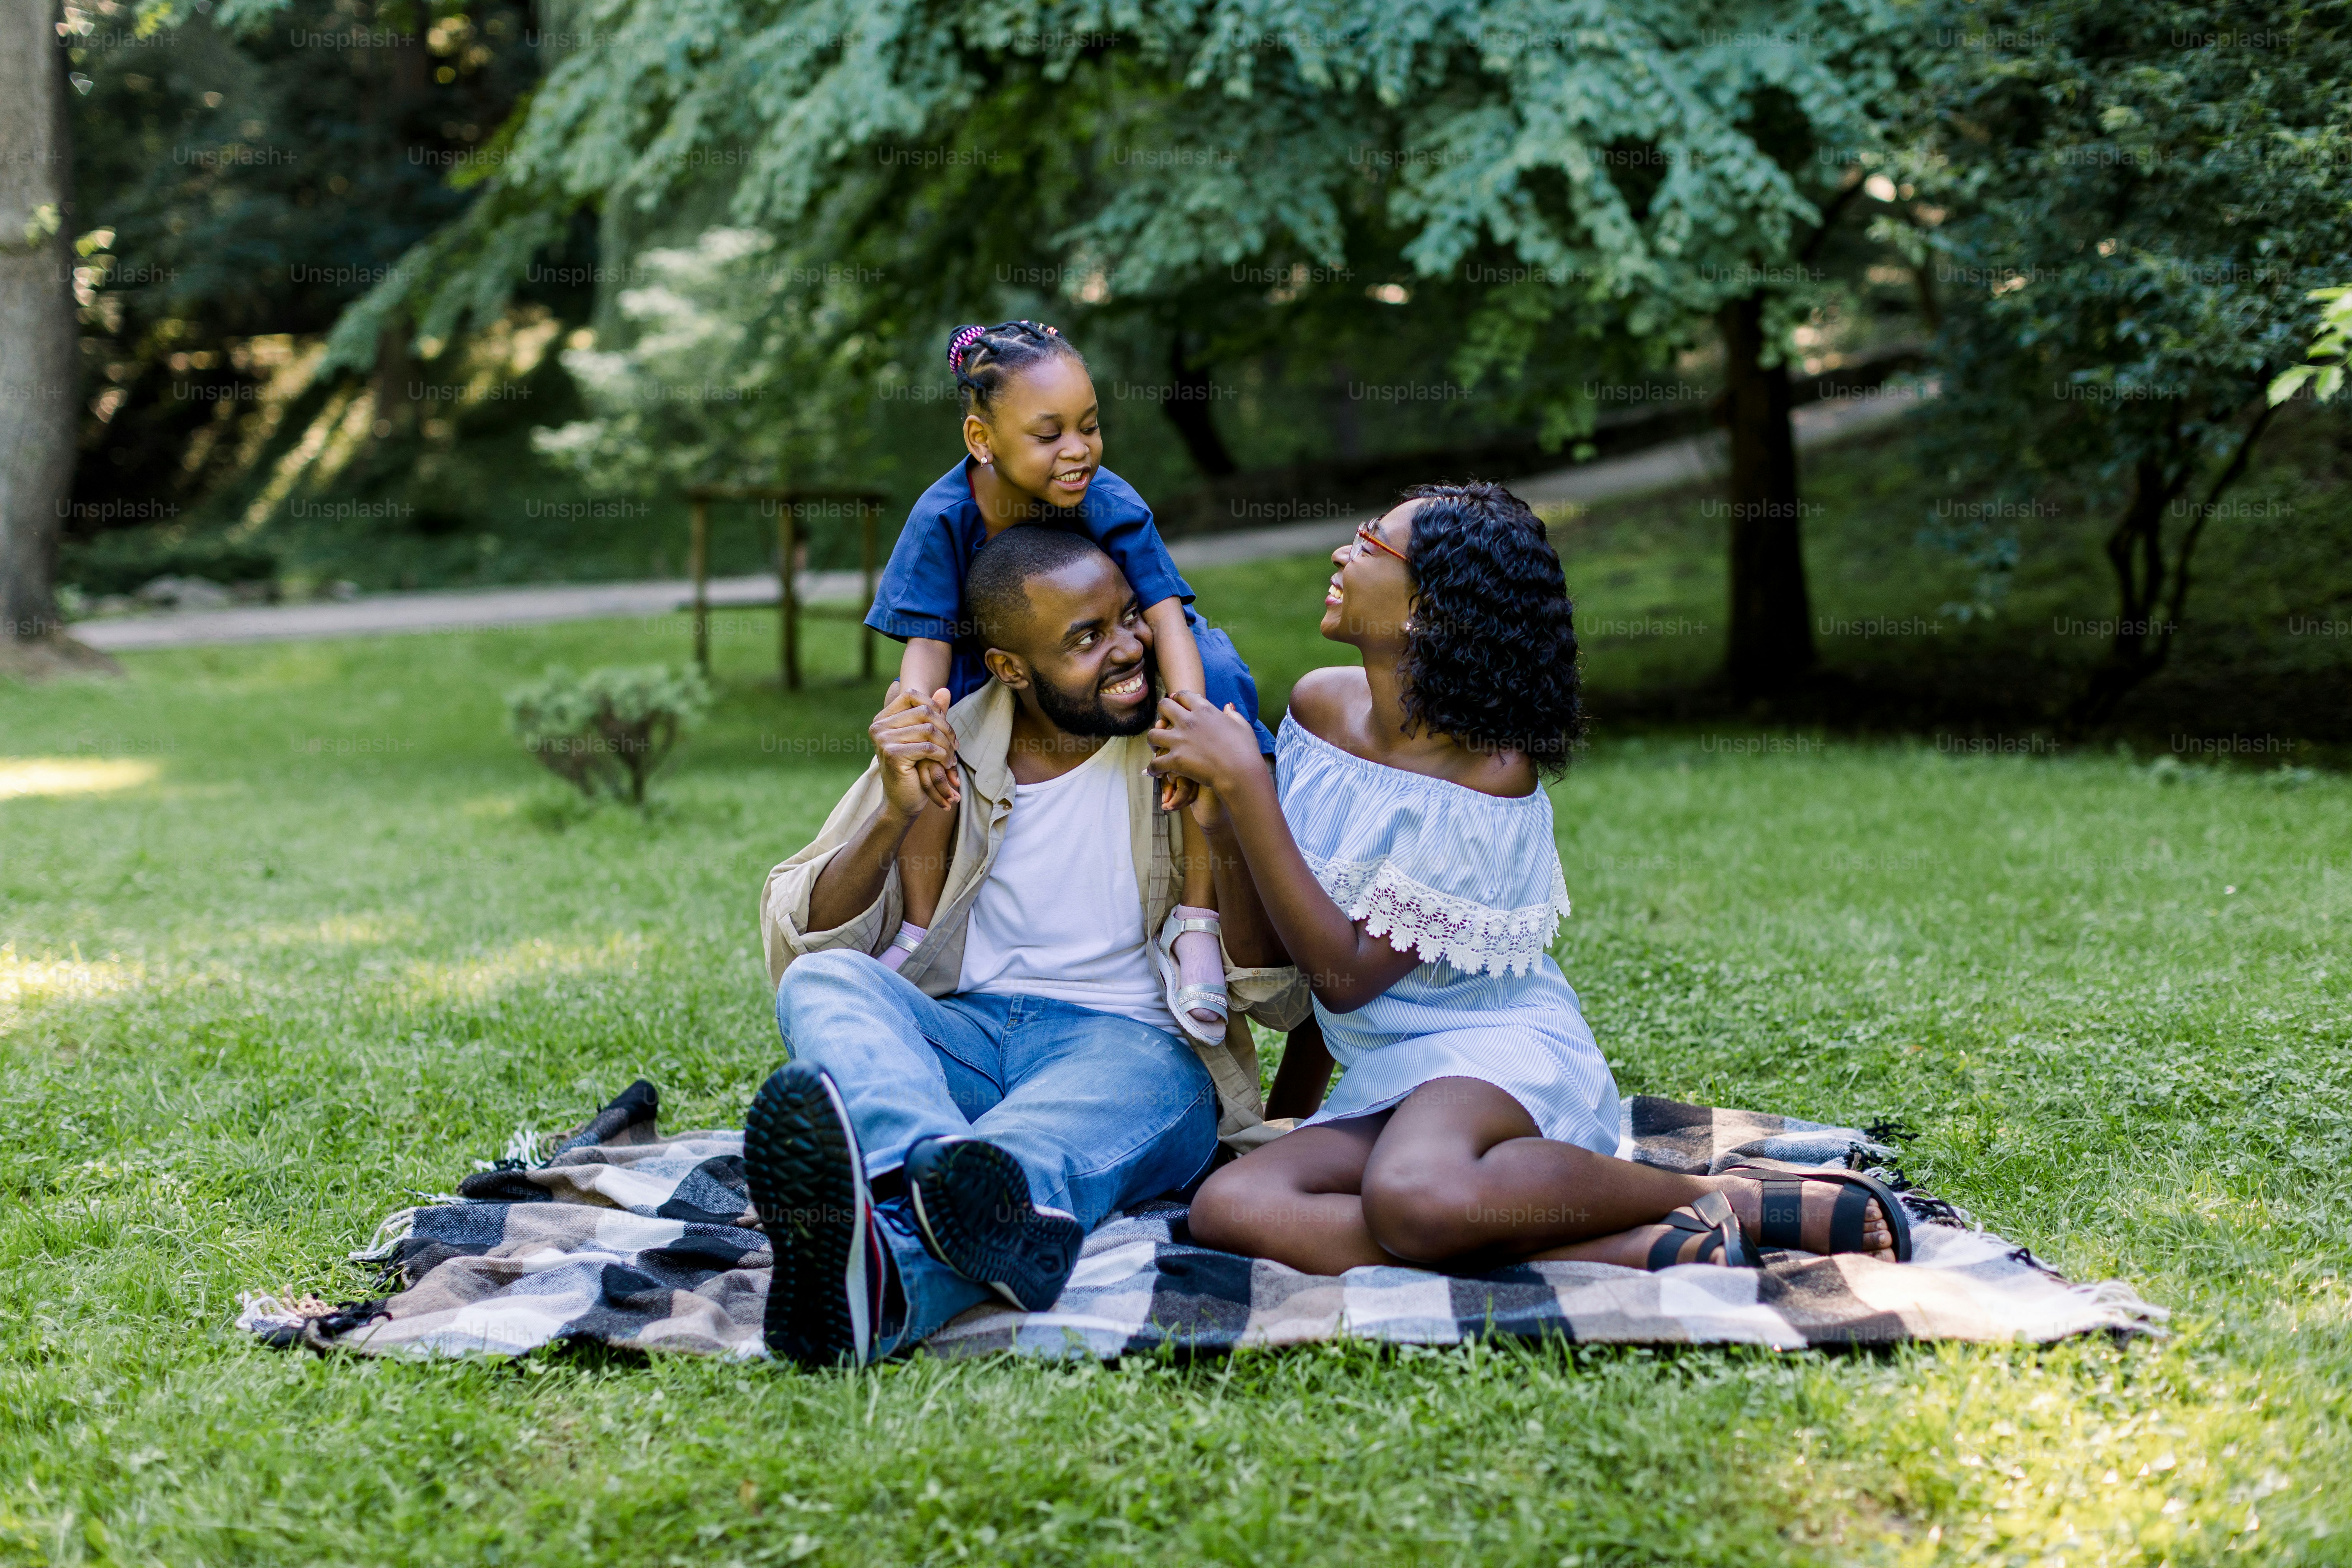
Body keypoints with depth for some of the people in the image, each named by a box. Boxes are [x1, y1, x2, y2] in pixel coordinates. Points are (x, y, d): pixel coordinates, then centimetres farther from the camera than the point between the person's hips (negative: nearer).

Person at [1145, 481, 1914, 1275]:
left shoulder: (1490, 777, -17)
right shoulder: (1321, 705, 5)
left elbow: (1348, 975, -19)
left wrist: (1244, 783, -21)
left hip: (1496, 1054, -7)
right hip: (1381, 1088, 7)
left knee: (1413, 1195, -42)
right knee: (1228, 1208, -25)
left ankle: (1734, 1196, -16)